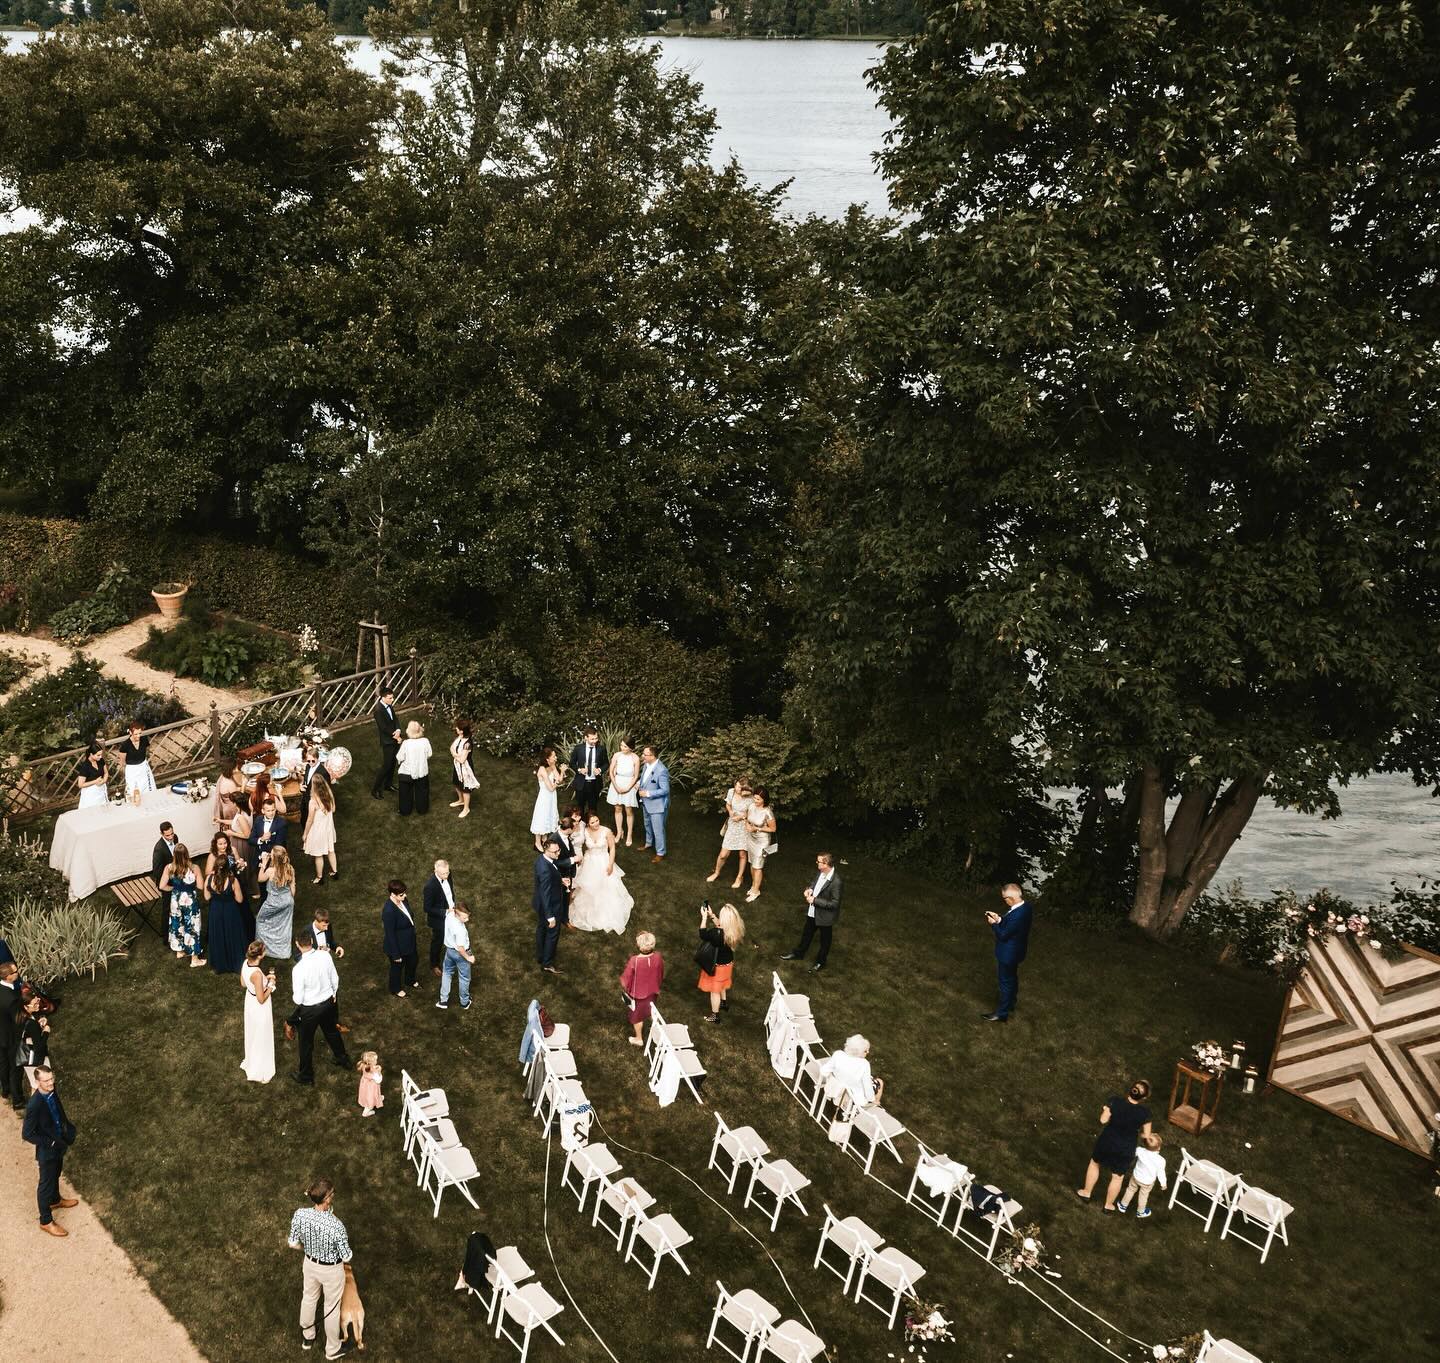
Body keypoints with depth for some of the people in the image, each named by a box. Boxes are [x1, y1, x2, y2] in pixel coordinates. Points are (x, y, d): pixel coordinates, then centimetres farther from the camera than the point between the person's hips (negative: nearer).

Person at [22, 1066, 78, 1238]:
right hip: (47, 1150, -7)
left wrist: (69, 1128, -2)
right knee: (46, 1183, 12)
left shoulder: (52, 1092, -11)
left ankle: (55, 1200, 55)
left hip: (59, 1144, 7)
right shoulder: (34, 1105, -34)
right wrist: (51, 1143, -24)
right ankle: (46, 1221, 30)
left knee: (55, 1175, 30)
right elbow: (27, 1134, -26)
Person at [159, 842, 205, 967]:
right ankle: (194, 959, 21)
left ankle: (180, 951, 43)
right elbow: (200, 886, -14)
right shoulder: (194, 868, -22)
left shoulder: (169, 868, -16)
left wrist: (174, 888, 6)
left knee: (177, 925, 25)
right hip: (191, 901, -3)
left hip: (176, 901, 3)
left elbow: (162, 886, -12)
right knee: (192, 927, 11)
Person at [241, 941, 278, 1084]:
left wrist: (265, 978, 2)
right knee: (261, 1039, 16)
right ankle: (258, 1072, 35)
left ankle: (251, 1062, 54)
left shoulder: (246, 963, -14)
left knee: (253, 1035, 31)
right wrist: (271, 985, -15)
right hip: (259, 1008, -8)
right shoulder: (257, 973, -38)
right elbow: (261, 999, -28)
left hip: (249, 1001, 8)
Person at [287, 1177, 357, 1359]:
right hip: (331, 1270, -4)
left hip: (310, 1264, 4)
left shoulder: (300, 1214, -26)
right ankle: (333, 1349, 44)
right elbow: (347, 1257, -23)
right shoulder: (336, 1225, -38)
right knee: (332, 1308, 21)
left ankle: (307, 1337, 56)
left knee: (308, 1299, 31)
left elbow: (293, 1243, -8)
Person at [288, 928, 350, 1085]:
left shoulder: (299, 969, -32)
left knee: (306, 1042, 19)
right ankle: (342, 1058, 54)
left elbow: (298, 999, -23)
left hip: (310, 1009, -5)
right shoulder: (325, 956, -18)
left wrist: (295, 997, 1)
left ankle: (306, 1075, 39)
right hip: (328, 1002, 5)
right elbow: (335, 979, -3)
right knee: (332, 1031, 32)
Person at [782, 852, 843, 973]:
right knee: (807, 934, 29)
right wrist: (810, 889, -10)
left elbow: (834, 904, -28)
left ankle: (821, 962, 41)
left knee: (824, 940, 20)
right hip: (812, 912, 7)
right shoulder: (820, 872, -13)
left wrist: (814, 900, -27)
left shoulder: (836, 882, -35)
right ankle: (798, 953, 51)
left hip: (825, 916, -7)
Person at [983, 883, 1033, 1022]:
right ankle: (1010, 1004, 47)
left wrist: (993, 924, -12)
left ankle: (1002, 1013, 24)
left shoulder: (1017, 915, -38)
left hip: (1008, 953, -9)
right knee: (1012, 978, 28)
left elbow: (1003, 935, -26)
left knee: (1006, 982, 8)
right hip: (1015, 950, 9)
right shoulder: (1024, 906, -9)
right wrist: (999, 919, -5)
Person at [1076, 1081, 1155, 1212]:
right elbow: (1146, 1135, -11)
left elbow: (1103, 1120, -14)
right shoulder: (1144, 1112, -23)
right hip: (1125, 1151, 0)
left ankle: (1086, 1193, 44)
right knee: (1118, 1177, 24)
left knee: (1094, 1163, 30)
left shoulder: (1114, 1101, -24)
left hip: (1106, 1143, 0)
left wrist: (1105, 1110, 6)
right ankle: (1108, 1205, 42)